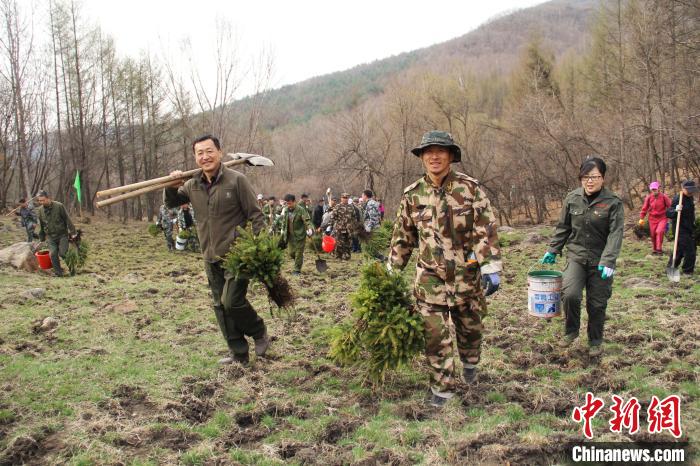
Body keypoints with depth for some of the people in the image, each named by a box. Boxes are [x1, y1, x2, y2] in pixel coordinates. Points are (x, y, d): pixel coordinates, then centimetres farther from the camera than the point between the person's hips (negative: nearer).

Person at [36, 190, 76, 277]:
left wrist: (72, 232, -11)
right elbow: (41, 226, 16)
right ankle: (58, 272, 5)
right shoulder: (40, 210, 3)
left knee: (63, 253, -10)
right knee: (53, 254, -8)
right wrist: (42, 238, 19)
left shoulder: (59, 206, -11)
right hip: (50, 236, 4)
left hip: (62, 234, -4)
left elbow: (67, 219, -9)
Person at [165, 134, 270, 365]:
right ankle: (239, 355, 24)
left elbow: (255, 216, -11)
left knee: (232, 301, -15)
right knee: (221, 307, 11)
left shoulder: (236, 180, -11)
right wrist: (171, 186, 1)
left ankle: (259, 332, 15)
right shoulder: (192, 185, 5)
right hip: (211, 258, 7)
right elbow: (171, 203, 22)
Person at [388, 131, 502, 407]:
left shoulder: (470, 188, -7)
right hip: (430, 277, 1)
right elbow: (402, 237, 8)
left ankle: (470, 364, 46)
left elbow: (486, 230, -9)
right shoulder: (412, 195, 0)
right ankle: (442, 387, 13)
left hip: (467, 274, 0)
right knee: (435, 335, -2)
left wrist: (491, 268, -15)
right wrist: (391, 272, 10)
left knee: (470, 327, 16)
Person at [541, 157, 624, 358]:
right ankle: (571, 330, 9)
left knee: (597, 303, 8)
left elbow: (615, 233, -14)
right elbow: (563, 227, 11)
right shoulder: (572, 199, 1)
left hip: (600, 261, -1)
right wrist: (552, 250, 8)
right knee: (570, 294, -18)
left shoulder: (613, 202, -8)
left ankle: (595, 341, 30)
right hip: (576, 257, 2)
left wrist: (608, 261, -23)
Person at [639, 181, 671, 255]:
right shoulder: (649, 197, -2)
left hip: (662, 218, -3)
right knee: (653, 234, 7)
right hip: (652, 218, 3)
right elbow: (645, 208, 6)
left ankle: (659, 249, -16)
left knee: (659, 231, -22)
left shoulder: (663, 196, -8)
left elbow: (669, 206, -1)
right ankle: (654, 249, 25)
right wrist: (641, 218, 5)